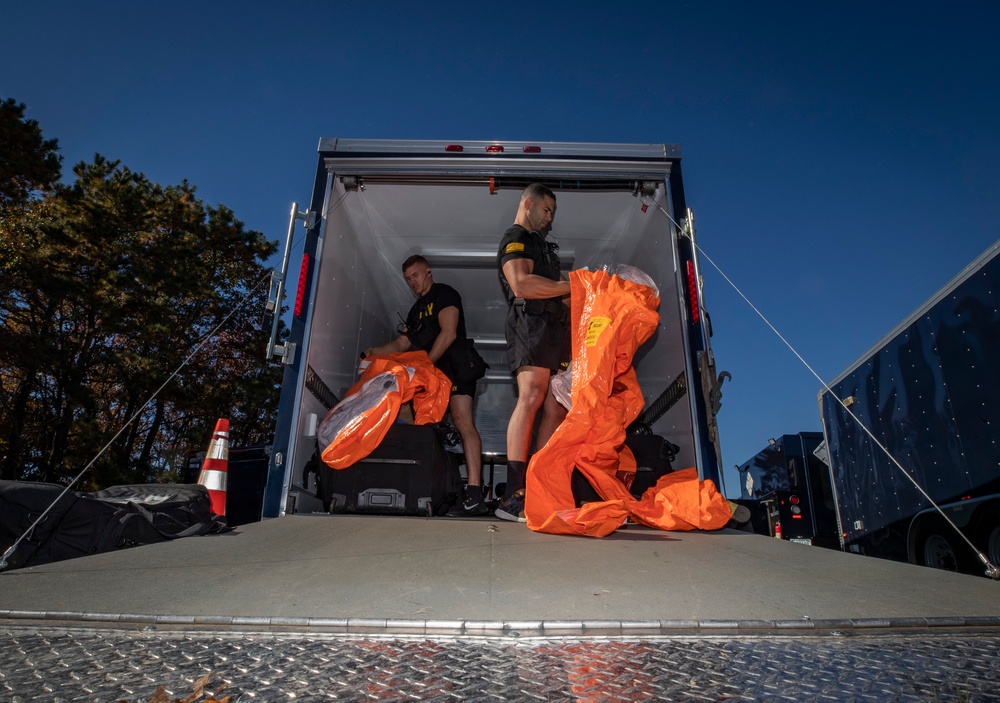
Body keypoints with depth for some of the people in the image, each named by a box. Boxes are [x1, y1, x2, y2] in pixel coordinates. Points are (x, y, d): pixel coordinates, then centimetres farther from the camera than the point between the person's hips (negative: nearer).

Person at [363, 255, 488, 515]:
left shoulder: (444, 294, 2)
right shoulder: (416, 310, 27)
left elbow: (448, 333, -10)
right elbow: (402, 343, 24)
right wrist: (375, 352, 7)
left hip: (453, 365, -9)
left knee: (463, 421, -22)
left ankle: (474, 491, -31)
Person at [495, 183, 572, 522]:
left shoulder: (543, 246, 35)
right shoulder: (515, 238, 4)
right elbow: (521, 284, -14)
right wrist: (569, 286, -7)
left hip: (556, 329, 9)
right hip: (530, 323, -9)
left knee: (556, 408, -1)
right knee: (531, 398, -21)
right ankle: (514, 497, -25)